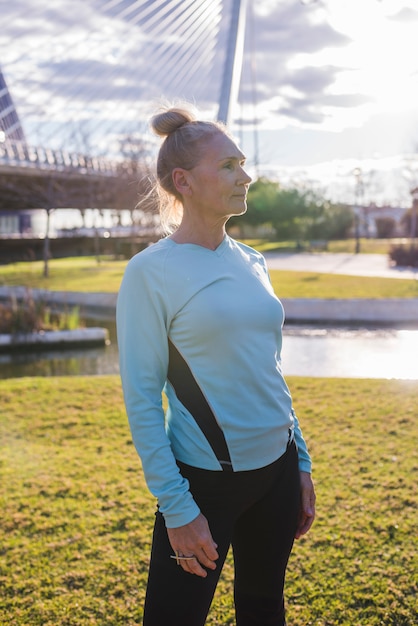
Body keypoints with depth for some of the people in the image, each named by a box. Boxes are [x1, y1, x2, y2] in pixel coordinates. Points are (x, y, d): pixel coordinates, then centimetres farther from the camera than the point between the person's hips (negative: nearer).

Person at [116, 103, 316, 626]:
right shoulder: (151, 272, -13)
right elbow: (141, 400, -14)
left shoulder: (252, 263, 5)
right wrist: (178, 507, -15)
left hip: (276, 468, 6)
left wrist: (300, 463, 14)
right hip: (204, 481, -6)